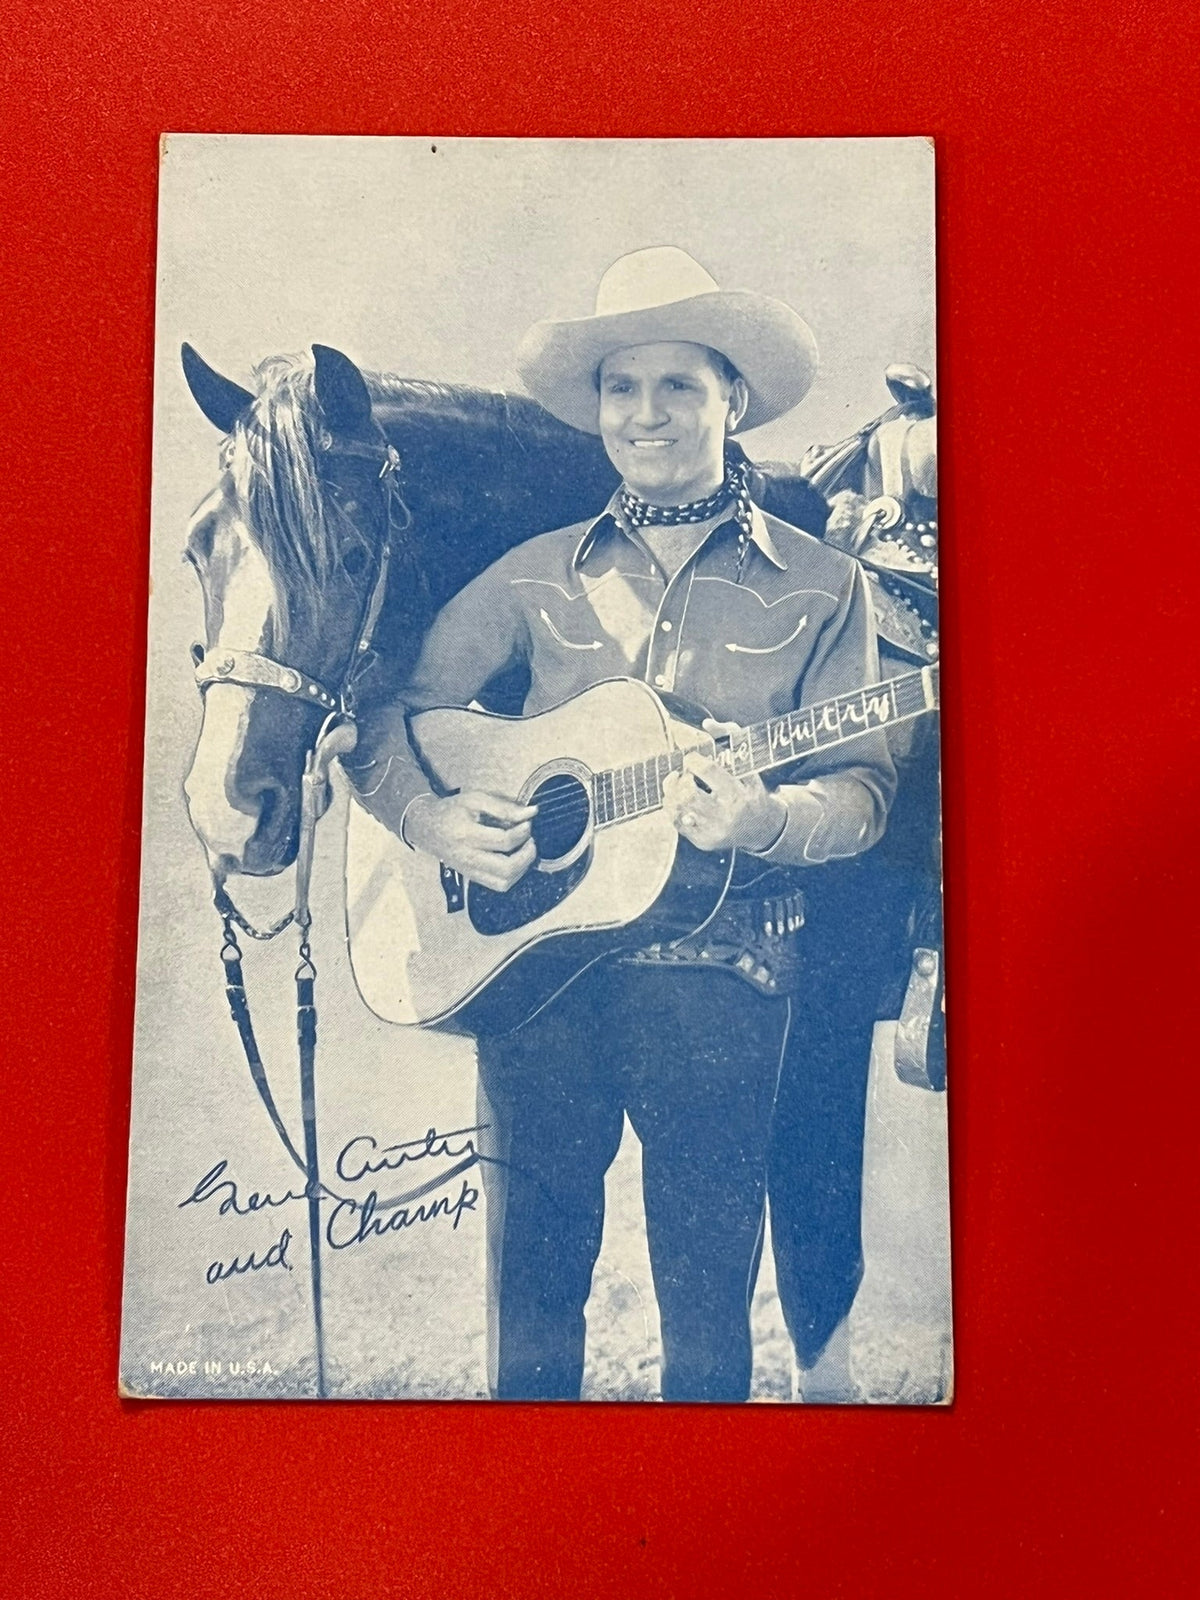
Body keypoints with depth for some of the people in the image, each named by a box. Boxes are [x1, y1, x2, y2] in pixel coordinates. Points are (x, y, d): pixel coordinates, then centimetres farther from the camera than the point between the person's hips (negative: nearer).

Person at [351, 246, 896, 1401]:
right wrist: (428, 819, -11)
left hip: (720, 977, -1)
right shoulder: (538, 575, 7)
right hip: (530, 961, 2)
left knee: (707, 1299, 12)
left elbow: (862, 781, -3)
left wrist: (767, 820, -24)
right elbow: (387, 709, 8)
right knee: (530, 1284, 15)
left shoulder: (818, 586, 1)